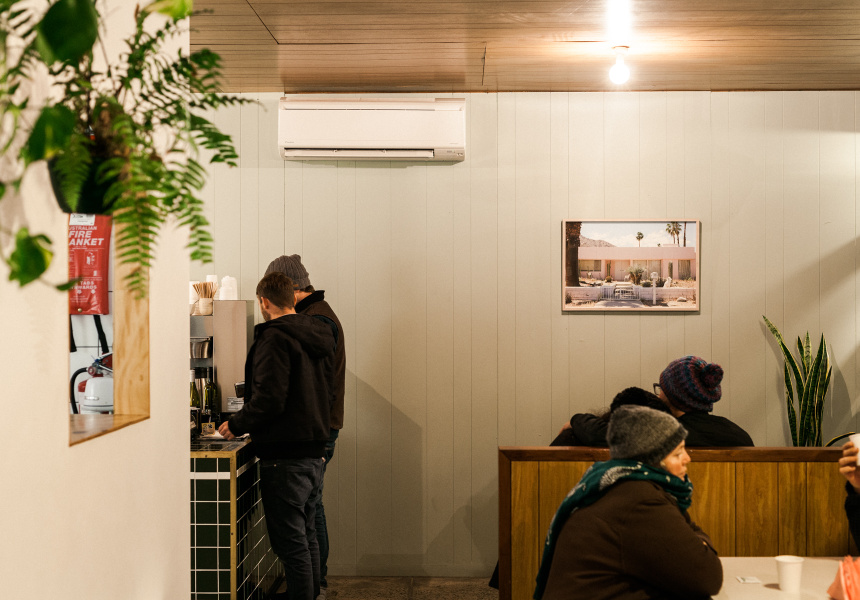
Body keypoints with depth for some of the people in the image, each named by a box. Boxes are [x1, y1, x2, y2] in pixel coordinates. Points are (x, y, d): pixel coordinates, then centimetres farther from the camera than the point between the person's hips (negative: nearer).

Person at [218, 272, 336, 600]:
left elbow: (269, 399, -21)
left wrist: (236, 425, -7)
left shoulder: (274, 338, -14)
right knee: (306, 536, 19)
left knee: (291, 543, -3)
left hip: (285, 458, -9)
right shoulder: (319, 336, 12)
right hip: (314, 452, 9)